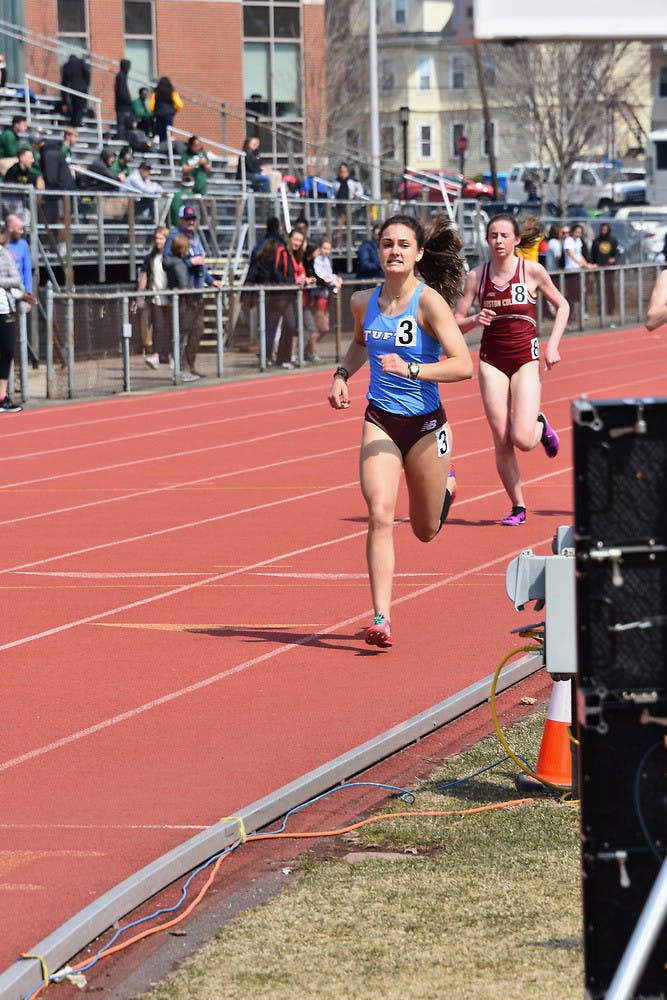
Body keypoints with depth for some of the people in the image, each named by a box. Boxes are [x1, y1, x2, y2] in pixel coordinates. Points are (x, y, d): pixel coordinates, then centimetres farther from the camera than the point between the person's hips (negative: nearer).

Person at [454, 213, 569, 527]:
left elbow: (562, 306, 9)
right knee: (501, 442, -2)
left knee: (522, 439, -14)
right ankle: (518, 507, 12)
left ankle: (541, 426, 22)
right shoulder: (477, 276, 2)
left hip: (526, 359, -2)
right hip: (492, 361, 2)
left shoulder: (532, 271, -3)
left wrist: (553, 345, -3)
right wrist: (475, 320, -16)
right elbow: (457, 322, 6)